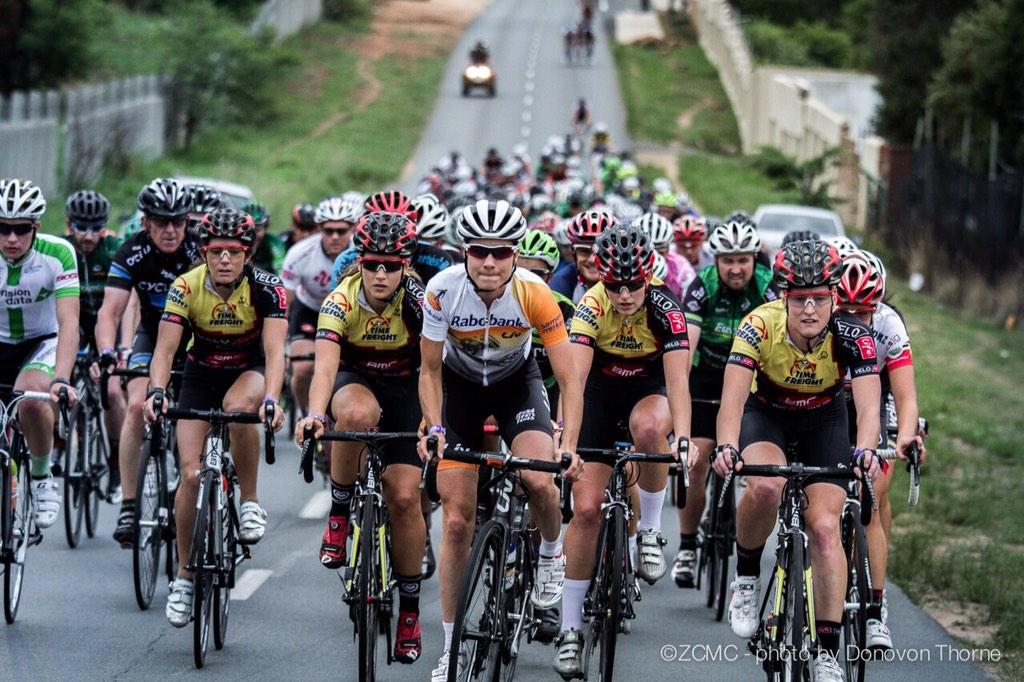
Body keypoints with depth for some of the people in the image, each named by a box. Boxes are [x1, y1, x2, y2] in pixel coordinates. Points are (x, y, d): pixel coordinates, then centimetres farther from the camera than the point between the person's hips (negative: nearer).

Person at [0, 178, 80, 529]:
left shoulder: (57, 254, -24)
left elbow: (69, 322, -31)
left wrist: (61, 379, -46)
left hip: (43, 342, -2)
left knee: (31, 399, -33)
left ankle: (42, 478, -7)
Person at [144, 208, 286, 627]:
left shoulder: (266, 289, -24)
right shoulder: (186, 288, -21)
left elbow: (274, 352, -34)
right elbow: (165, 348, -27)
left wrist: (271, 399, -51)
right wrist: (157, 391, -46)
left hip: (249, 372, -1)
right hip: (201, 376, 1)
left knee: (238, 407, -37)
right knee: (192, 475, -11)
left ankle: (250, 503, -17)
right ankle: (184, 576, 4)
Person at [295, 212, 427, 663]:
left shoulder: (419, 303, -22)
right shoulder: (341, 302, -23)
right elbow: (325, 365, -33)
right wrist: (316, 414, -52)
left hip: (404, 391, 0)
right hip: (354, 381, 0)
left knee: (404, 496, -10)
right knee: (359, 414, -38)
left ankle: (410, 609, 5)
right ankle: (339, 513, -16)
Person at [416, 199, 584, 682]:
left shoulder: (534, 295, -29)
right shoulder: (443, 291, -27)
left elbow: (568, 379, -25)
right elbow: (430, 371, -14)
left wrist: (568, 443, -37)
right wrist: (434, 427, -29)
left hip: (516, 381, -1)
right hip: (461, 384, 1)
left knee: (539, 481, -28)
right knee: (457, 522, -4)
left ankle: (551, 554, 7)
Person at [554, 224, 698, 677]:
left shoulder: (664, 308, -25)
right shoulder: (592, 307, -24)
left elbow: (677, 379, -33)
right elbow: (574, 376, -34)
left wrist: (683, 438, -49)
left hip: (649, 389, -1)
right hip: (602, 393, 1)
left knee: (647, 426, -39)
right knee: (586, 508, -9)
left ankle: (649, 530, -15)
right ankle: (570, 629, 1)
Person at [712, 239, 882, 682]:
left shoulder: (851, 335, -28)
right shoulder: (759, 326, -30)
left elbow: (869, 405, -37)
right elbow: (733, 399, -36)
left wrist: (865, 451, -58)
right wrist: (726, 447, -56)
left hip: (825, 422, 1)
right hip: (767, 415, -1)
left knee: (824, 527, -16)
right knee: (766, 487, -34)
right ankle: (746, 578, -6)